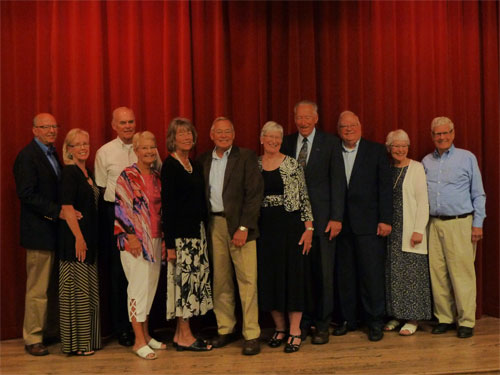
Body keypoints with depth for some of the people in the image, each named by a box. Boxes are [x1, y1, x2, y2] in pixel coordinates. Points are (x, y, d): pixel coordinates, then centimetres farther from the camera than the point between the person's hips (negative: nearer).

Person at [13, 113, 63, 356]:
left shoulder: (52, 153, 15)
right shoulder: (28, 156, -11)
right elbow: (27, 194, -18)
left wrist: (60, 211, 3)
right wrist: (57, 211, -22)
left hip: (52, 228, 8)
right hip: (39, 229, -8)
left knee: (46, 286, 14)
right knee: (37, 288, 1)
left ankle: (44, 331, 25)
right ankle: (33, 339, 14)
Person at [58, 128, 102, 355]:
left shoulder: (86, 172, 14)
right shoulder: (69, 172, -12)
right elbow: (67, 207, -19)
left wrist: (90, 238, 14)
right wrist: (79, 238, -22)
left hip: (88, 238, 9)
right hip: (75, 238, -9)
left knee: (88, 290, 14)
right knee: (77, 289, -1)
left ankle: (88, 338, 25)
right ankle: (77, 343, 9)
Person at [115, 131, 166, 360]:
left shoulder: (156, 176, 11)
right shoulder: (127, 176, -7)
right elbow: (120, 208, -10)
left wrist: (163, 237, 10)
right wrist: (131, 237, -15)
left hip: (155, 240, 6)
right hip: (134, 241, -6)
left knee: (151, 287, 11)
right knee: (139, 287, -4)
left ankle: (146, 334, 23)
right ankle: (139, 341, 6)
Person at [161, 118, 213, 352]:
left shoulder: (195, 165, 14)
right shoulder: (169, 166, -8)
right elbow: (167, 205, -13)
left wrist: (204, 229, 11)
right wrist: (169, 243, -16)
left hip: (197, 231, 8)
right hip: (180, 232, -8)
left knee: (195, 279, 9)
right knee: (183, 280, -3)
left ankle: (180, 334, 20)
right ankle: (185, 336, 9)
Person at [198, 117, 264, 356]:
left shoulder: (246, 157, -1)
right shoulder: (203, 160, 11)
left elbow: (254, 194, -7)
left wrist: (243, 227, -13)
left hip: (239, 224, -4)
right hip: (214, 225, 4)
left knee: (247, 280, -4)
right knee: (220, 280, 10)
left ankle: (251, 335, 5)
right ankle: (225, 329, 22)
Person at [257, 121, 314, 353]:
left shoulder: (293, 165, -2)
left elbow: (304, 198, -2)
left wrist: (308, 228, -7)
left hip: (290, 225, -3)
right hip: (264, 227, 3)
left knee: (293, 274, 0)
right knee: (269, 275, 7)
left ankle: (295, 332, 10)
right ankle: (279, 327, 23)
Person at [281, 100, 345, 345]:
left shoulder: (330, 143, 2)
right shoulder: (286, 143, 9)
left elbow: (337, 181, -2)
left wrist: (336, 217, -9)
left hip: (321, 218, -2)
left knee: (323, 274, 4)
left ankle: (322, 325, 17)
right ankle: (302, 322, 21)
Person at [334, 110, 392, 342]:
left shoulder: (376, 151, 4)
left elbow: (385, 187, 0)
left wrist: (385, 219, -7)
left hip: (368, 223, -2)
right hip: (341, 224, 2)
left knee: (372, 274, 1)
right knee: (344, 274, 8)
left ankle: (375, 322, 13)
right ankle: (347, 319, 21)